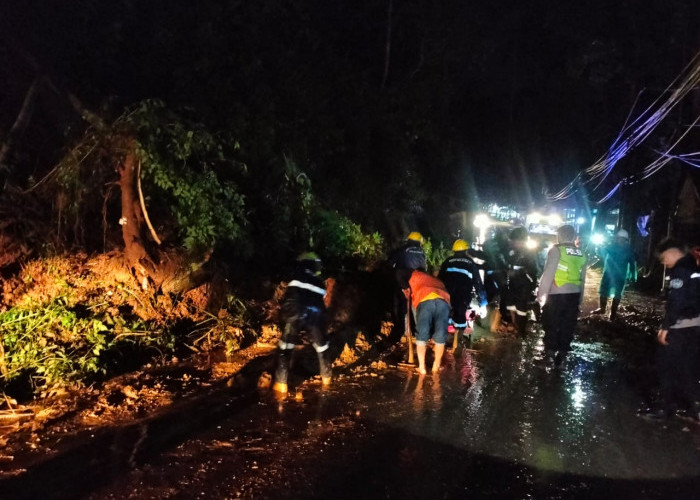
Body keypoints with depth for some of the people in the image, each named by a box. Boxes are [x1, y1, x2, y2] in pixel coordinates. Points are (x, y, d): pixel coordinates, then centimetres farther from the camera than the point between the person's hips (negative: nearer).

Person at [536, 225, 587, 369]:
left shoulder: (556, 250, -9)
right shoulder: (581, 254, 9)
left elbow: (548, 274, -13)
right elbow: (582, 279, 14)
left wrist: (541, 293, -6)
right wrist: (579, 298, 21)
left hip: (557, 295, -5)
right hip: (574, 295, 5)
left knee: (551, 325, 10)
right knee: (567, 327, 11)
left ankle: (550, 353, 18)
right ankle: (561, 357, 15)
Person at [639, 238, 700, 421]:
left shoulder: (680, 270, -14)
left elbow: (675, 302, -22)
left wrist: (665, 327, -20)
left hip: (680, 327, -9)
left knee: (667, 366, 1)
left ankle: (669, 407, 5)